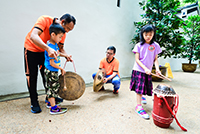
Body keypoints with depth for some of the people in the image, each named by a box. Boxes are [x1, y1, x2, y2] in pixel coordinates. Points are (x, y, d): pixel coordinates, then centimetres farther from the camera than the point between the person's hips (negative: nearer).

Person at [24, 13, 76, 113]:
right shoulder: (45, 20, -29)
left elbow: (61, 47, -8)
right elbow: (33, 36, -41)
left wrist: (66, 55, -30)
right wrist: (48, 49, -54)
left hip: (45, 51, 5)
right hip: (31, 49, -4)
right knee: (31, 76, -1)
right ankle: (34, 103, 12)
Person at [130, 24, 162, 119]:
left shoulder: (156, 46, 4)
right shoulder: (139, 45, -4)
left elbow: (155, 59, 7)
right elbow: (137, 59, -8)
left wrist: (157, 68, -10)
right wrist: (145, 68, -18)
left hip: (148, 71, 4)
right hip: (139, 70, -3)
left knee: (146, 86, 15)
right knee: (139, 87, -6)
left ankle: (141, 96, 45)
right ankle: (138, 106, 0)